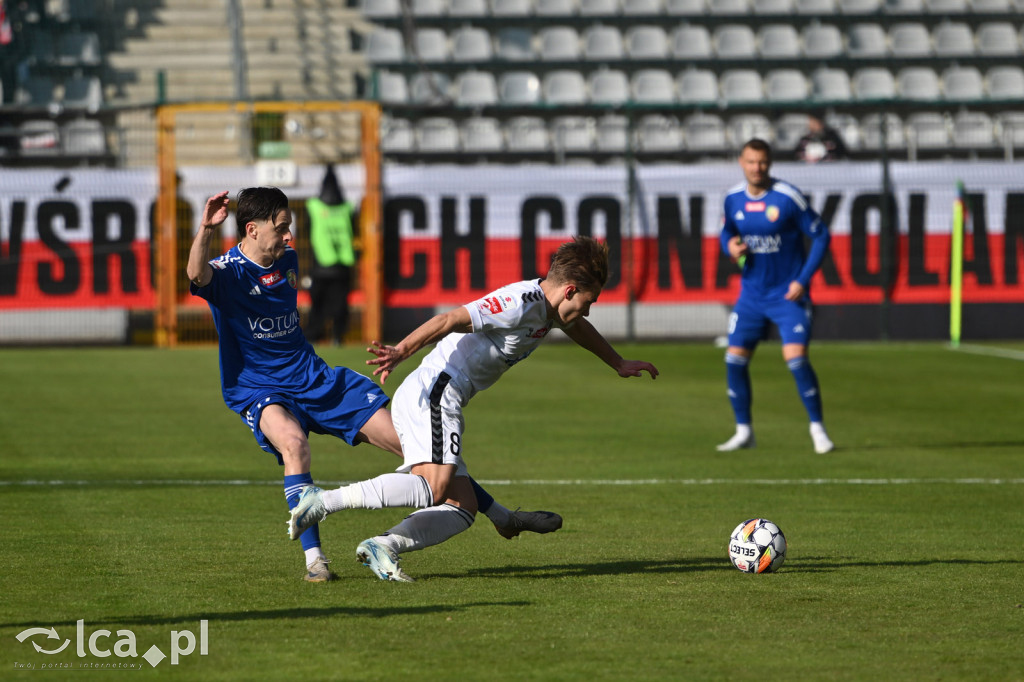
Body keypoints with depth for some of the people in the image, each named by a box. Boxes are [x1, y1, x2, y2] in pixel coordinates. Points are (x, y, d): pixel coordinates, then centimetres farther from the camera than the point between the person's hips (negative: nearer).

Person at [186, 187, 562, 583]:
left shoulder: (287, 261, 6)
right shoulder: (227, 272, -15)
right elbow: (196, 275, -40)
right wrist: (205, 230, -57)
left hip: (316, 382, 6)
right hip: (259, 393, -6)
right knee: (293, 442, -41)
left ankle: (501, 518, 14)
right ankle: (313, 558, -35)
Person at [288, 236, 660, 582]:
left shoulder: (546, 306, 16)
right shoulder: (520, 303, -15)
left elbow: (577, 328, 40)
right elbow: (451, 320, -26)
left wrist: (619, 364, 54)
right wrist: (401, 352, -38)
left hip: (440, 402, 10)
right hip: (433, 393, -10)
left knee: (462, 509, 2)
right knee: (432, 488, -26)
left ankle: (383, 545, -12)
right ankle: (323, 501, -24)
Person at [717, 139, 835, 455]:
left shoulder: (788, 197, -13)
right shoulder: (733, 199, 1)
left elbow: (821, 236, -8)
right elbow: (727, 233, 18)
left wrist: (802, 280, -14)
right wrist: (730, 245, -8)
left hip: (788, 295, -5)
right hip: (751, 295, 5)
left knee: (796, 357, -17)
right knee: (735, 358, 0)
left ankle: (817, 428, -3)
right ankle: (744, 431, 15)